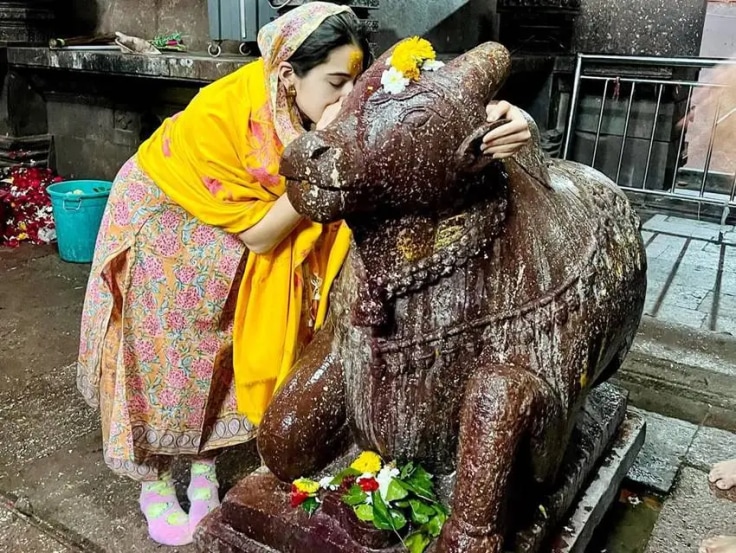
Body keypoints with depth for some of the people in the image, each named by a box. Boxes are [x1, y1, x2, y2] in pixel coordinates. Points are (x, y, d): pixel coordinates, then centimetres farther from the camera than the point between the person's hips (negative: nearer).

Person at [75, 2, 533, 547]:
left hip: (228, 245, 5)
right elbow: (260, 234, -31)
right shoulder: (216, 117, -37)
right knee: (162, 358, 4)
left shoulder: (335, 108, -24)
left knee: (225, 349, 8)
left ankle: (205, 471, 30)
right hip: (163, 224, -4)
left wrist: (495, 125, -50)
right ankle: (154, 488, 26)